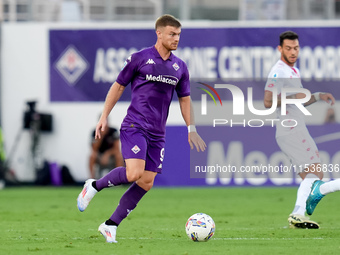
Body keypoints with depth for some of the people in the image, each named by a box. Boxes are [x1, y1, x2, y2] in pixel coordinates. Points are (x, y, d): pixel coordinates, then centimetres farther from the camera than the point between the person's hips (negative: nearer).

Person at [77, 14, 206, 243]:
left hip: (157, 134, 6)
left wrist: (191, 129, 10)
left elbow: (185, 99, 19)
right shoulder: (139, 58, -3)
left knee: (146, 183, -2)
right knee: (134, 173, -24)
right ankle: (94, 186, 2)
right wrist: (104, 117, 1)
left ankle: (111, 225, 8)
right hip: (134, 127, -6)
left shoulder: (180, 67, 11)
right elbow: (118, 87, 4)